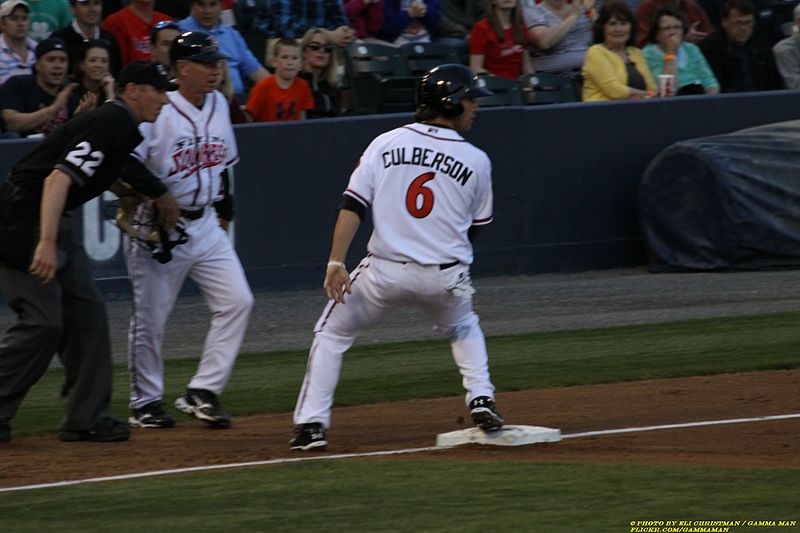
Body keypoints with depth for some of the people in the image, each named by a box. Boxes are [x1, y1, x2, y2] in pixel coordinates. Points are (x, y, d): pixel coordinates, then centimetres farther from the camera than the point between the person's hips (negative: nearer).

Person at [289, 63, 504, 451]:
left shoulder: (385, 144, 2)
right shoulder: (476, 161, 2)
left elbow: (354, 206, -7)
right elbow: (474, 228, 11)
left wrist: (336, 263, -10)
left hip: (385, 272, -1)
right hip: (446, 280, 1)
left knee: (332, 334, 17)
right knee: (463, 329, 33)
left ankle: (311, 424, 7)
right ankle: (482, 402, 15)